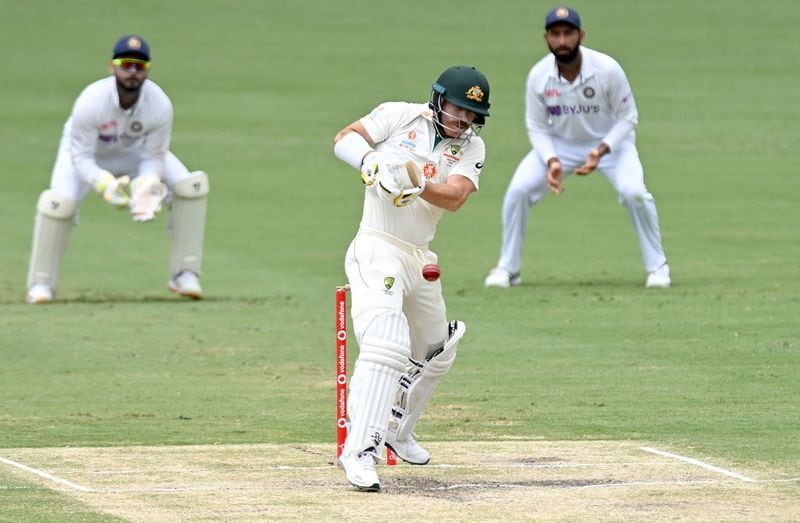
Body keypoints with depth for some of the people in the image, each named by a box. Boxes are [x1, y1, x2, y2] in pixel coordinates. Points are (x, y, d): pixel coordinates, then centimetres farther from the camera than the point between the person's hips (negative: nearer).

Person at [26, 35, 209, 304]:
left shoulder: (160, 105, -30)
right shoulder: (90, 102, -37)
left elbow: (154, 157, -17)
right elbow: (81, 157, -29)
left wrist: (146, 187, -37)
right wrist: (106, 184, -47)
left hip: (136, 151, 2)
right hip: (88, 152, -2)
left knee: (191, 185, -17)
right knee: (59, 201, -28)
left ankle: (184, 275, -4)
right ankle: (41, 284, -8)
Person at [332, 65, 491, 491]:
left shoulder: (471, 147, 5)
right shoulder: (400, 116, -5)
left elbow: (454, 197, -12)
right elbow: (344, 139, -11)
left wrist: (416, 184, -31)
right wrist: (371, 162, -30)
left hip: (420, 260, 7)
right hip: (377, 251, -7)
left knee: (437, 355, 21)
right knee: (387, 344, -25)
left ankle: (396, 430, 43)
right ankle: (359, 450, -28)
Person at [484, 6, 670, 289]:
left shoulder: (607, 69, -26)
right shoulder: (538, 76, -18)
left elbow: (627, 117, -15)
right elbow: (537, 127, -8)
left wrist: (601, 151, -29)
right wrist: (552, 161, -26)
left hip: (609, 140, -2)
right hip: (559, 144, 2)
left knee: (634, 192, -26)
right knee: (518, 190, -16)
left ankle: (657, 266, -6)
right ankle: (507, 269, 2)